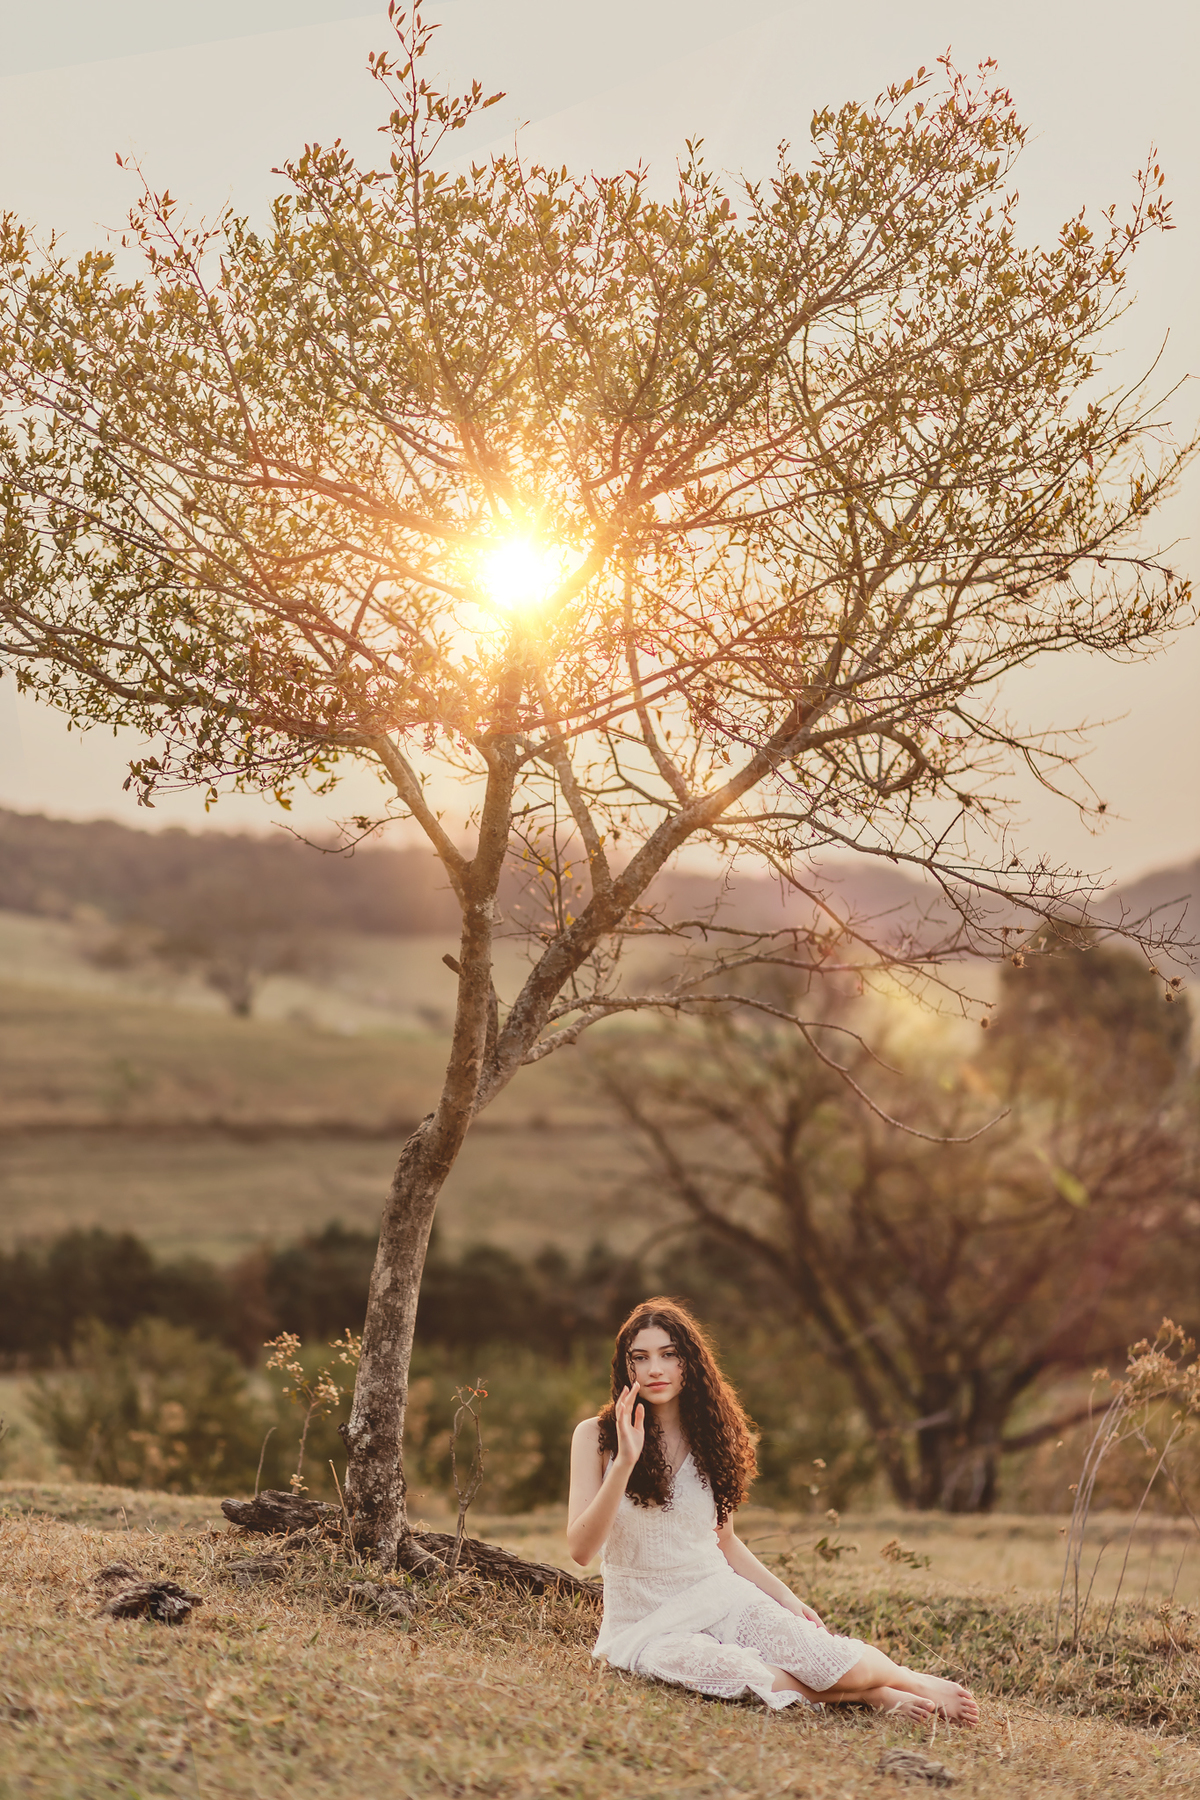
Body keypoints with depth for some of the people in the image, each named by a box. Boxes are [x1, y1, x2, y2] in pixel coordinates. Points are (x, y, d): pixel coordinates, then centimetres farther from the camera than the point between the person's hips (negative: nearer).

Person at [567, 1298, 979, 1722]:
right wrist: (624, 1462, -26)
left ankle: (916, 1683, 3)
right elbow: (580, 1548, -16)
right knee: (713, 1666, -37)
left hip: (720, 1597, 3)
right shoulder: (596, 1437, -6)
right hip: (644, 1625, -3)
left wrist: (786, 1598, 6)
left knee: (821, 1655, -26)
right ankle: (864, 1693, -17)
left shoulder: (710, 1438, 7)